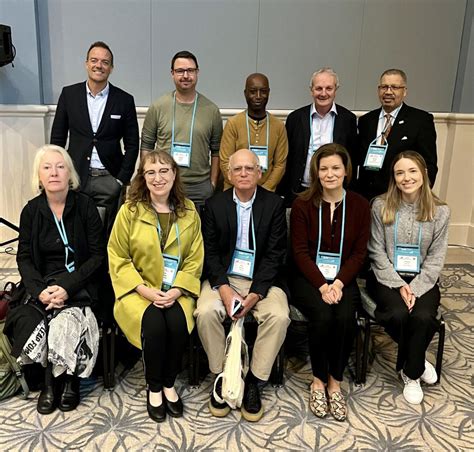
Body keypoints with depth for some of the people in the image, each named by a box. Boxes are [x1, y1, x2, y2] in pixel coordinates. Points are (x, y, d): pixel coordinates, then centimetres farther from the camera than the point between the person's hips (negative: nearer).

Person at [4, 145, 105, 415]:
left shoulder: (85, 206, -2)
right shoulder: (31, 210, 6)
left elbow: (99, 255, -4)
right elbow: (24, 257, 6)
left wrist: (68, 287, -16)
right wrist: (39, 290, -13)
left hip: (79, 283, -2)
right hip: (42, 284, 3)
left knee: (64, 322, -29)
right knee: (26, 322, -25)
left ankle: (69, 381, 0)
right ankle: (52, 380, 0)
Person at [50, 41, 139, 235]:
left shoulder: (124, 100, 2)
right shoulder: (69, 94, 5)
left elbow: (132, 145, 4)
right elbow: (57, 138, 9)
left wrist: (121, 180, -3)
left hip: (109, 179, -1)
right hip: (76, 178, 1)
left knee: (111, 233, 2)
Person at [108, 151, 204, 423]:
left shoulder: (189, 211, 5)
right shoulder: (129, 211, -2)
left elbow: (195, 259, 4)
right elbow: (118, 258, -2)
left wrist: (177, 290, -12)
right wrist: (144, 289, -14)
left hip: (176, 290, 2)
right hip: (139, 289, -1)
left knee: (178, 322, -27)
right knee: (153, 323, -29)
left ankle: (169, 384, -1)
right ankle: (153, 387, -3)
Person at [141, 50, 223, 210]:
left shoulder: (211, 110, 3)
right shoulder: (158, 107, 2)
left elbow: (216, 151, 7)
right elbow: (146, 146, 6)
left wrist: (213, 184, 2)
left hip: (200, 188, 0)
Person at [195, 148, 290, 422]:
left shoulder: (275, 204, -1)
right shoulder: (215, 204, 3)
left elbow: (275, 254, -5)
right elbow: (210, 252, 0)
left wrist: (255, 294, -16)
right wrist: (224, 289, -16)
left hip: (262, 279, 0)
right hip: (223, 277, 1)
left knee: (279, 316, -26)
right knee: (205, 312, -26)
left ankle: (254, 381, -6)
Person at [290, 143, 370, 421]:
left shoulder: (359, 205, 3)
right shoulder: (303, 204, -2)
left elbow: (359, 252, 1)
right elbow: (300, 252, -6)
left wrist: (338, 283, -14)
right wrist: (322, 285, -17)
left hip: (343, 278, 2)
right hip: (309, 278, -1)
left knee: (346, 318, -27)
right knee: (323, 316, -28)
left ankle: (335, 382, -5)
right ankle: (318, 380, -4)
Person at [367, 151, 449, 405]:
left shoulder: (439, 211, -1)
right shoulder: (380, 206, -3)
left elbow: (435, 259, -2)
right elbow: (377, 253, -4)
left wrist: (415, 289, -15)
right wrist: (399, 285, -14)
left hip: (422, 280, 1)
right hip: (387, 278, -1)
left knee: (423, 317, -27)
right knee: (398, 314, -29)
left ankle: (410, 373, 1)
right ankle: (417, 362, 4)